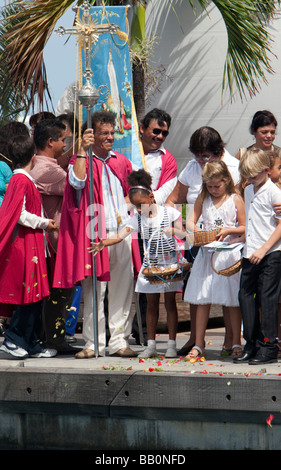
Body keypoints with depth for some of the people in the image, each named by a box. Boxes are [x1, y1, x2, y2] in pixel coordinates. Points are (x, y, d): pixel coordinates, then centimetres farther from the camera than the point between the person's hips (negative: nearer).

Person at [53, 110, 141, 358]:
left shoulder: (122, 163, 17)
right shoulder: (81, 161, 5)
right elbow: (77, 182, -17)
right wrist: (83, 150, -16)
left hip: (122, 233, 4)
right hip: (95, 233, -4)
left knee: (122, 288, 3)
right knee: (93, 290, -3)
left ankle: (119, 340, 8)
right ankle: (94, 343, 2)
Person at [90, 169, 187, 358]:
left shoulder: (169, 212, -4)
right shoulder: (137, 218, 3)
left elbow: (182, 235, -2)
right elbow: (120, 236, -7)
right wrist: (102, 243, -23)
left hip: (169, 263, -3)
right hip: (149, 265, 3)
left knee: (170, 303, 2)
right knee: (151, 304, 6)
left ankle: (172, 344, 6)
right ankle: (151, 345, 11)